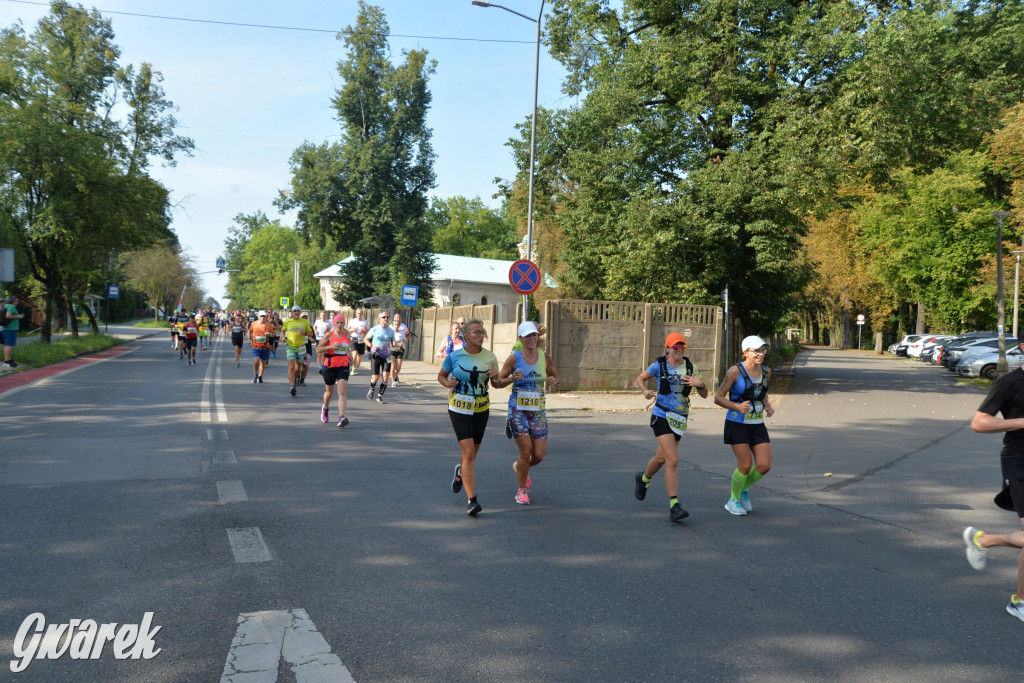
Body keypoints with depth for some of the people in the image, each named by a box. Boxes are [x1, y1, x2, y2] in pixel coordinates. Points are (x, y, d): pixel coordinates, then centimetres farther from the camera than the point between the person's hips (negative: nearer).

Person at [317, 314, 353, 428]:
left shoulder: (346, 334, 6)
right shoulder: (329, 335, -5)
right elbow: (318, 349, -7)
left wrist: (349, 355, 13)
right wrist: (331, 346, -20)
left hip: (343, 366, 2)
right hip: (330, 366, -2)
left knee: (342, 392, -13)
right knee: (329, 391, 16)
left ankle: (341, 418, -22)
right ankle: (325, 409, 47)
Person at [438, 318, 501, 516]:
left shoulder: (490, 357, -1)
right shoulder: (454, 356, -6)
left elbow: (497, 384, 7)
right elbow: (441, 375, 9)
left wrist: (508, 379, -15)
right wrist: (447, 383, -13)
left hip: (481, 409, 3)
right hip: (459, 409, -3)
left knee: (472, 452, 14)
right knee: (468, 452, -14)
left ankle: (461, 471, 50)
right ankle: (471, 500, -12)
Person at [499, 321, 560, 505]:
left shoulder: (545, 358, 3)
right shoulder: (514, 358, -5)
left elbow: (555, 376, 17)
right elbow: (499, 380, -2)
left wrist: (553, 381, -6)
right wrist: (512, 378, -21)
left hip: (538, 410, 3)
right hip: (517, 409, -3)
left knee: (539, 455, -1)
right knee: (526, 451, -8)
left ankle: (519, 467, 35)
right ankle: (522, 490, 14)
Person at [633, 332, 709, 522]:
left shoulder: (691, 368, 2)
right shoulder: (659, 366, -6)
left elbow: (704, 395, 4)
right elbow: (640, 378, 9)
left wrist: (700, 384, -18)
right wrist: (644, 391, -12)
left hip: (680, 419, 5)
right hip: (661, 416, -4)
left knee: (662, 457, 20)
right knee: (673, 460, -18)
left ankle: (644, 479, 52)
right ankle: (674, 506, -16)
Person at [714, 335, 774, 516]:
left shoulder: (766, 372, 4)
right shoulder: (735, 371, -13)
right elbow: (718, 397, -10)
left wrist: (767, 406, 2)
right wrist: (737, 407, -26)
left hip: (757, 425, 5)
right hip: (737, 424, -5)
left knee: (764, 465, -4)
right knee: (746, 465, -7)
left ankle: (744, 489, 27)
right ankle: (733, 500, 18)